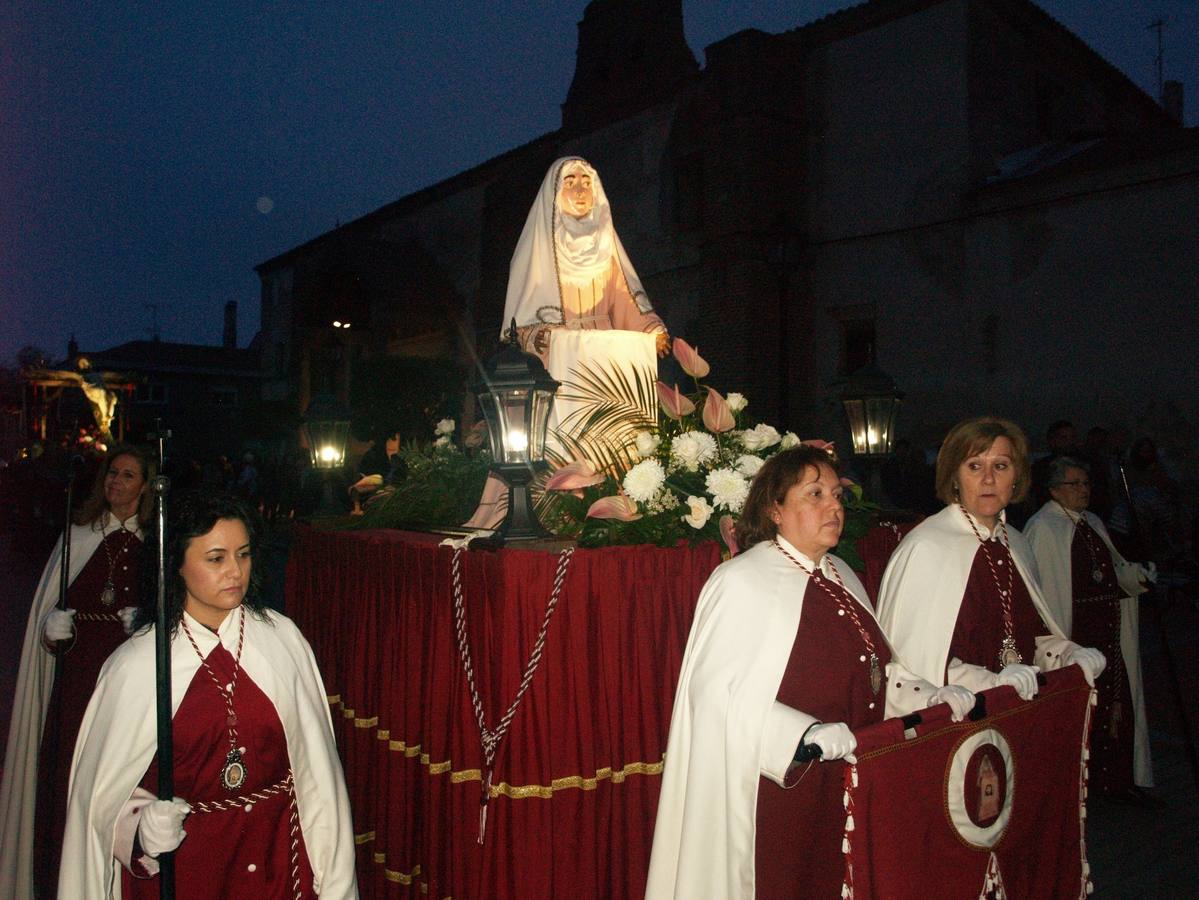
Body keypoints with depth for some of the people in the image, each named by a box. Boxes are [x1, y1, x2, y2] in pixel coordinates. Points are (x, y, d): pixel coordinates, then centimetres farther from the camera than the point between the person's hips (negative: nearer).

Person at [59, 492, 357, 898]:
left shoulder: (282, 638, -8)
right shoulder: (136, 666, -11)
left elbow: (314, 766, -5)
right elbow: (106, 789, -2)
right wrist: (144, 825, -22)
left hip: (278, 855, 1)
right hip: (180, 861, -1)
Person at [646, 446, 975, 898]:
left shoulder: (841, 577, 10)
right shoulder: (741, 582, -15)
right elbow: (718, 692, -22)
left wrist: (931, 698, 5)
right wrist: (807, 736, -29)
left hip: (848, 787, 7)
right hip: (777, 784, -7)